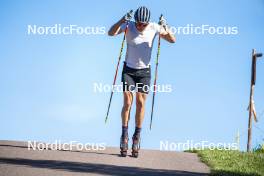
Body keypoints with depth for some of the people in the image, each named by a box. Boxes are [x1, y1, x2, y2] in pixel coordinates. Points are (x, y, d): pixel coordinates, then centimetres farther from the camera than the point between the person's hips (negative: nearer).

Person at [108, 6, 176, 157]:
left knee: (141, 102, -5)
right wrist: (122, 21, -46)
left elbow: (172, 40, -10)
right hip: (128, 70, -1)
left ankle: (137, 136, 7)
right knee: (127, 102, -8)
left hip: (144, 71, 1)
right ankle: (124, 136, 3)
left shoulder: (154, 28, -11)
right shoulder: (129, 26, -14)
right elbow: (111, 33, -29)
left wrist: (166, 28, -30)